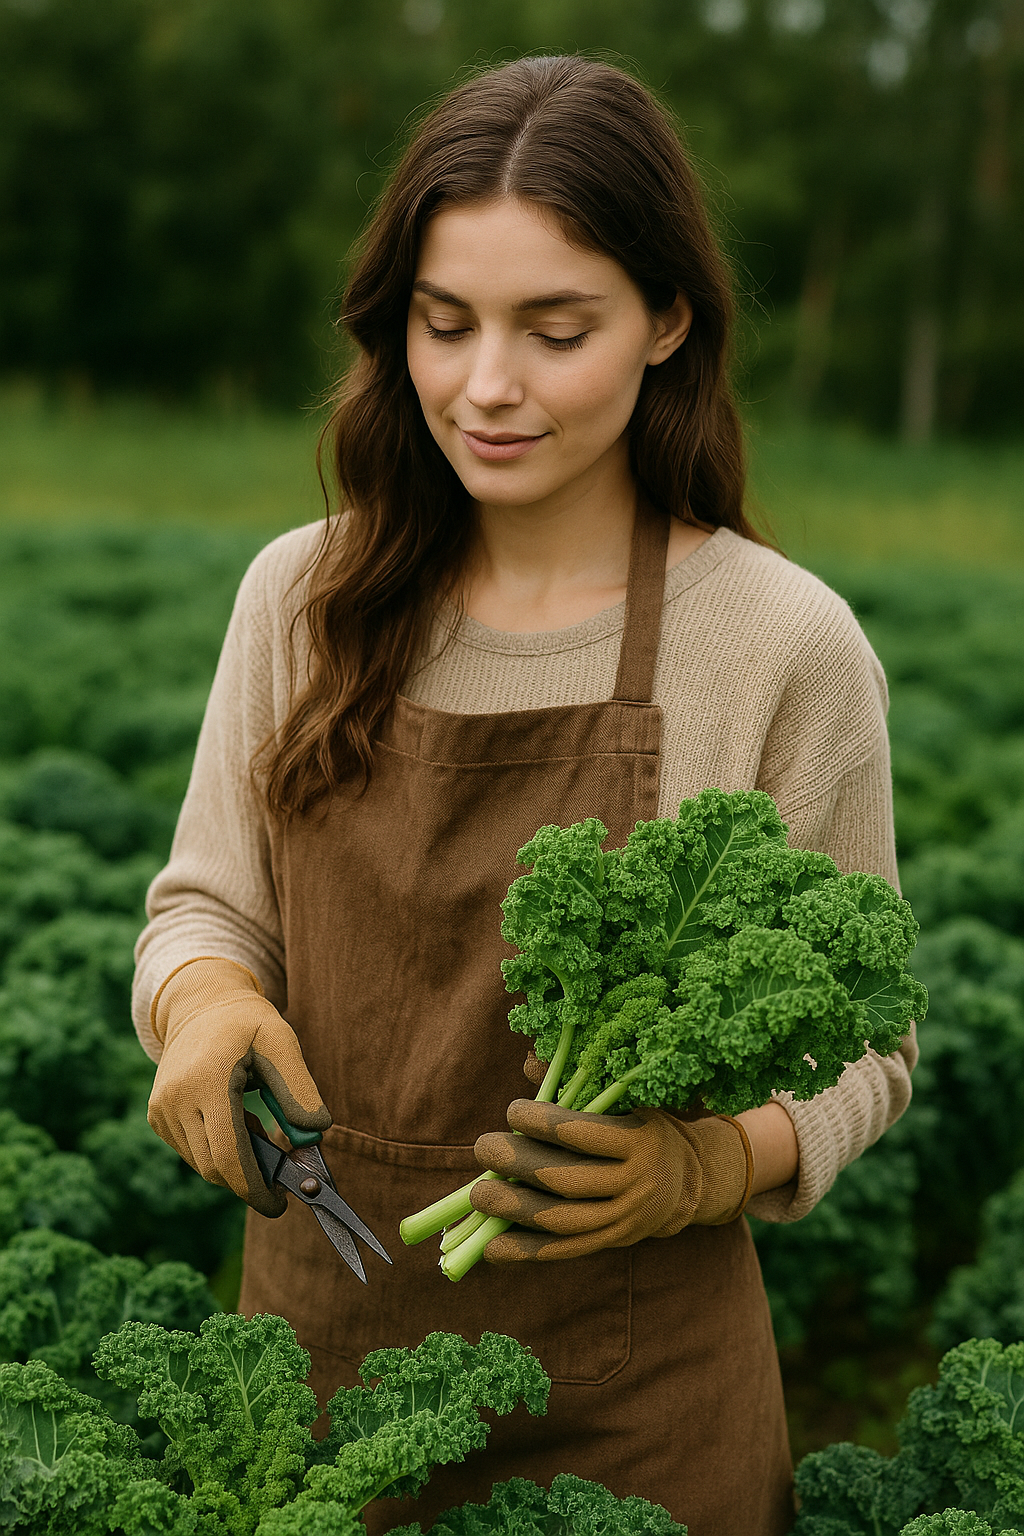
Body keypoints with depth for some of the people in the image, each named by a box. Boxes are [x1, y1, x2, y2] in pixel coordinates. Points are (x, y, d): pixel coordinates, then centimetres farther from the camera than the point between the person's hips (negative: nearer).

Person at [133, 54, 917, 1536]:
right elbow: (207, 904, 6)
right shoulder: (301, 596, -1)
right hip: (320, 1328, 3)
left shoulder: (784, 645, -11)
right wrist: (202, 995, -16)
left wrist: (707, 1166, -22)